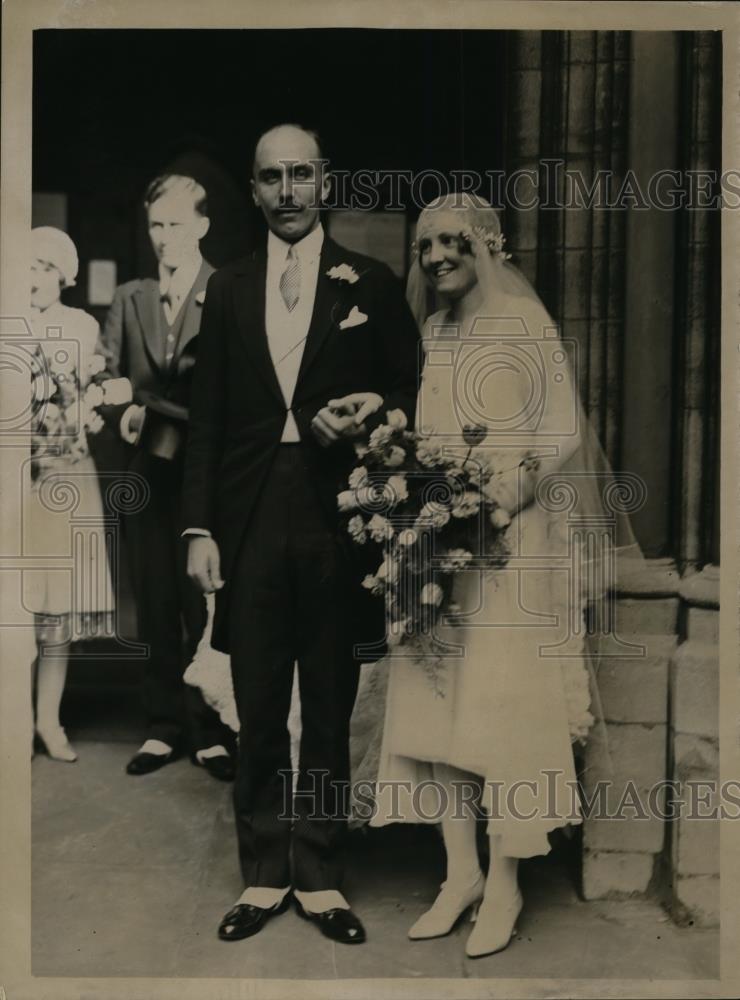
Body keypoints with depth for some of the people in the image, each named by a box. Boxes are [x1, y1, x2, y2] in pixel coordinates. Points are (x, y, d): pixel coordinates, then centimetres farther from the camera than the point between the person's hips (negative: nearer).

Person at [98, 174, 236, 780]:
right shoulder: (129, 299, 14)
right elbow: (107, 378, 12)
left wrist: (183, 429, -15)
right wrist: (127, 412, -7)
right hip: (148, 472, 5)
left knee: (206, 605, 0)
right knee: (155, 605, 9)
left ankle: (211, 730, 13)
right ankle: (164, 725, 20)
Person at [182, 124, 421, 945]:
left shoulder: (371, 283, 5)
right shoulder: (228, 289, 10)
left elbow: (409, 391, 8)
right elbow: (208, 416, 8)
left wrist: (369, 418, -14)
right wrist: (199, 526, 1)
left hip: (337, 518, -1)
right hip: (251, 521, 2)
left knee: (329, 710, 8)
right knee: (258, 711, 8)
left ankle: (321, 878, 24)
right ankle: (264, 876, 24)